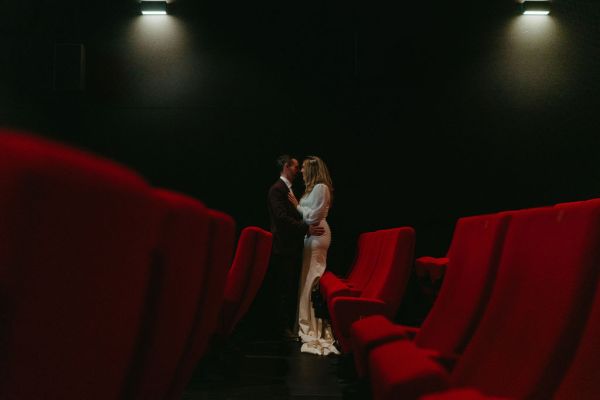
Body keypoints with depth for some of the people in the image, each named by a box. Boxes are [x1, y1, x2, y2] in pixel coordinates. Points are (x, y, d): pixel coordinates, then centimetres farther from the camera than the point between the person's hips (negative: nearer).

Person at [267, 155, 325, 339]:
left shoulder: (288, 189, 19)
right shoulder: (277, 189, -11)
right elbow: (282, 218, -21)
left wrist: (308, 227, 7)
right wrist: (307, 228, -23)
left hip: (293, 247, 9)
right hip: (283, 247, -9)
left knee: (292, 288, 11)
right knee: (283, 288, -4)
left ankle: (290, 324, 17)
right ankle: (283, 326, 3)